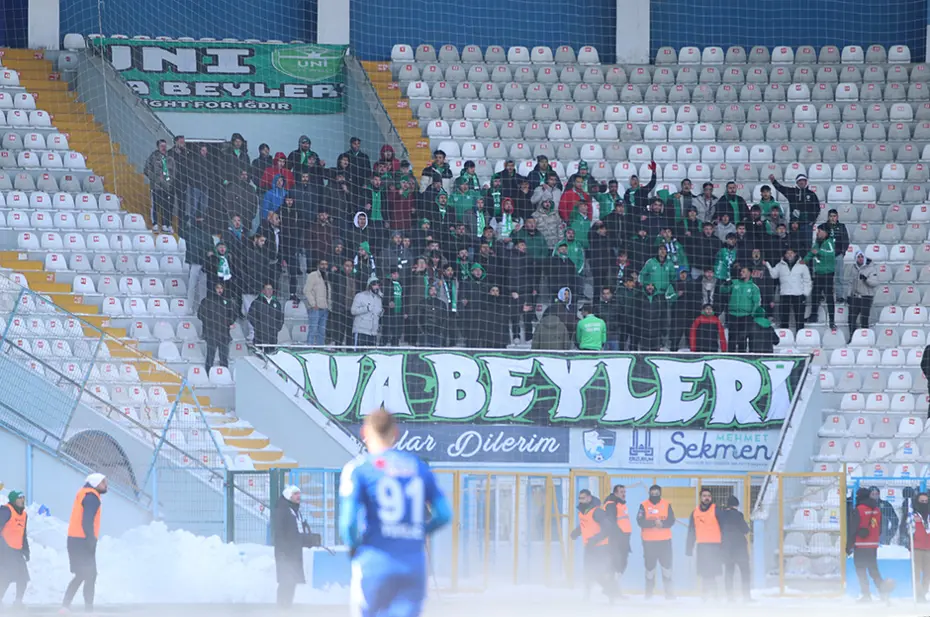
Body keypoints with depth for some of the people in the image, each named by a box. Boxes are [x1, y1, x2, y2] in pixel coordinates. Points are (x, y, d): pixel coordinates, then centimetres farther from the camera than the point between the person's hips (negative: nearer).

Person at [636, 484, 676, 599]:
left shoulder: (667, 505, 3)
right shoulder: (644, 506, -1)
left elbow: (671, 521, -5)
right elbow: (640, 522, -13)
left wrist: (662, 523, -25)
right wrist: (653, 523, -27)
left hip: (664, 540, 1)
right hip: (649, 541, -1)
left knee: (667, 565, -1)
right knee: (650, 566, 7)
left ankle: (669, 592, 5)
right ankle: (649, 592, 18)